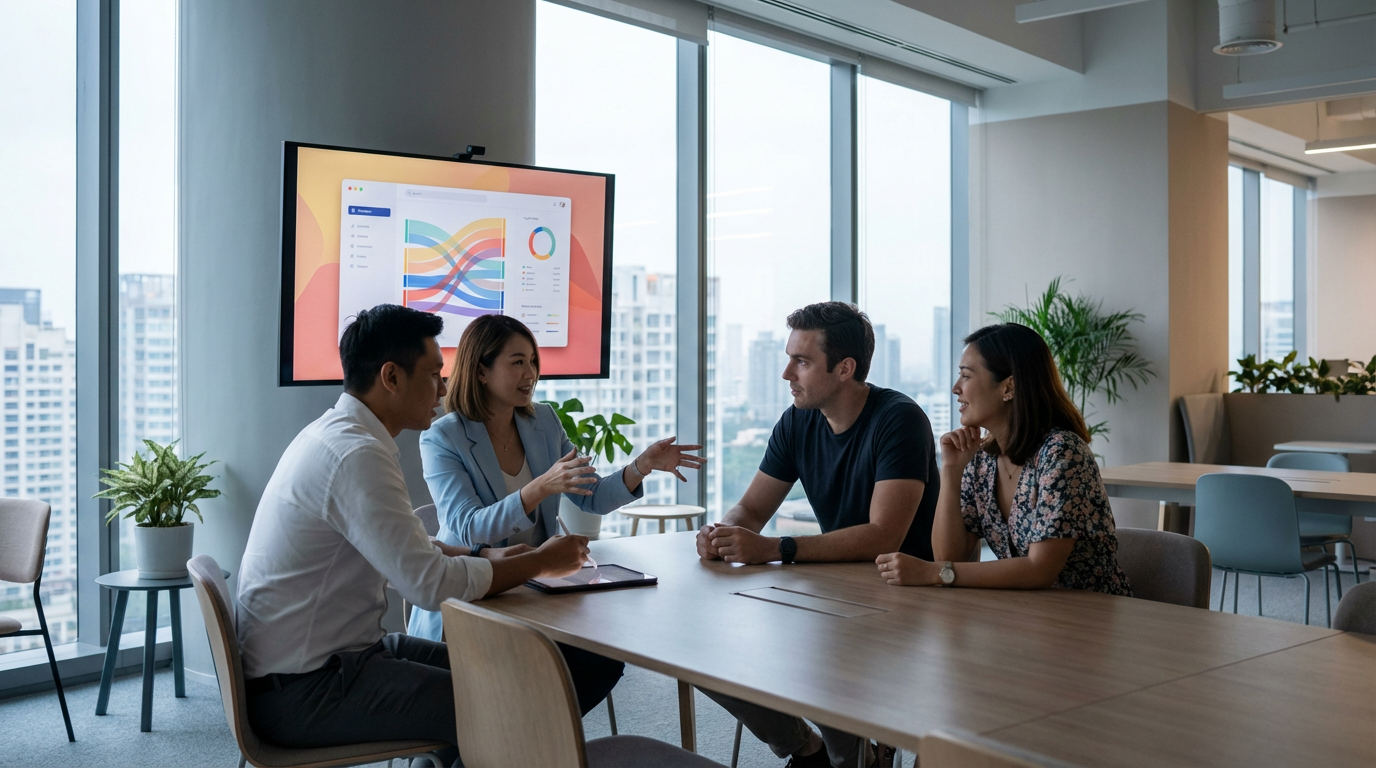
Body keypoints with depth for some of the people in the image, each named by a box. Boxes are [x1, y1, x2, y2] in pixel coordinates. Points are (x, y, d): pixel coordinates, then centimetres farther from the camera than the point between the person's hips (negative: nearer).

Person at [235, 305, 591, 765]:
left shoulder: (335, 434, 10)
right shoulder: (357, 455, -22)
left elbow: (407, 553, 18)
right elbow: (431, 583, -25)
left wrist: (490, 557, 4)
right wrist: (540, 563, -12)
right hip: (299, 691, -10)